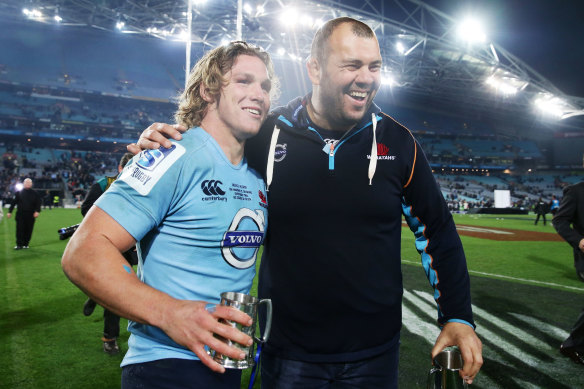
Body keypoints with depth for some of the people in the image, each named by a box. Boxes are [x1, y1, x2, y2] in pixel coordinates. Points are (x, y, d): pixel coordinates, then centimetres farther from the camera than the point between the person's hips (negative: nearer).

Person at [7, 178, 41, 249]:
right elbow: (13, 202, 9)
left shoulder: (34, 193, 6)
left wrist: (37, 211, -9)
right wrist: (9, 211, 5)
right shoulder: (19, 192, 7)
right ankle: (19, 244, 2)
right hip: (20, 214, 0)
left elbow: (38, 203, 5)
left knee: (28, 230, 3)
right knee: (19, 229, -3)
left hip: (30, 215, 0)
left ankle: (25, 244, 14)